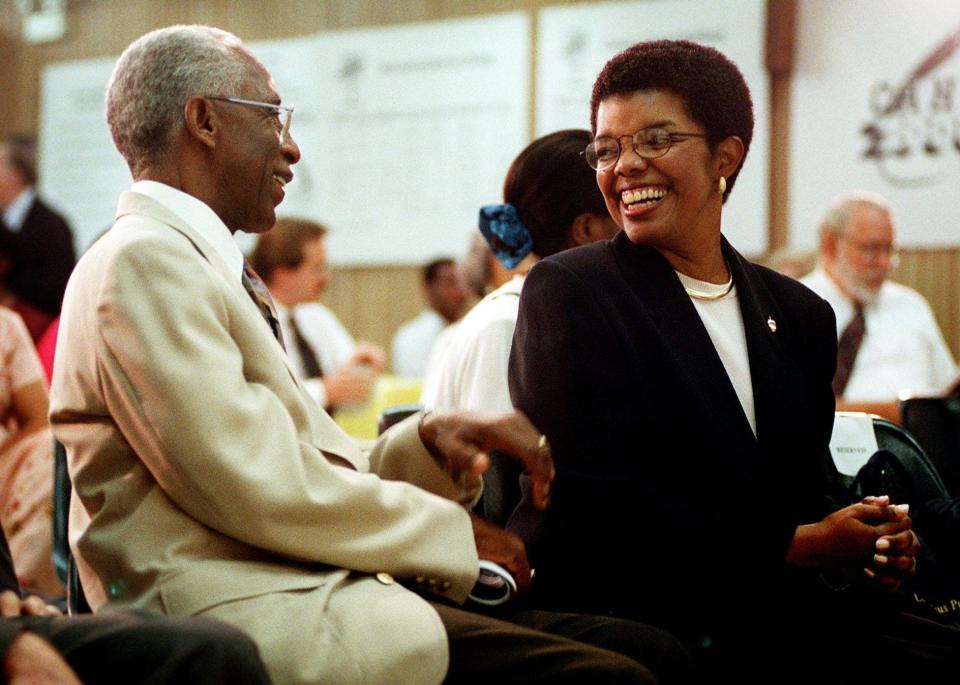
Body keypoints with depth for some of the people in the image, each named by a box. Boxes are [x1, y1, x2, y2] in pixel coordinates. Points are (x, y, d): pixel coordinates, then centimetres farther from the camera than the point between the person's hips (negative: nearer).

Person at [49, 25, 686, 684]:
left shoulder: (200, 265, 23)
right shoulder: (142, 263, -8)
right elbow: (259, 489, -16)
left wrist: (430, 440, 3)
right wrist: (451, 529, -5)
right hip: (238, 611, -10)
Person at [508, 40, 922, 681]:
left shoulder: (801, 315, 14)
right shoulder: (567, 291, -2)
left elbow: (809, 496, 16)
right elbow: (596, 503, -12)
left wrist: (872, 546, -8)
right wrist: (796, 546, -12)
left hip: (778, 631, 6)